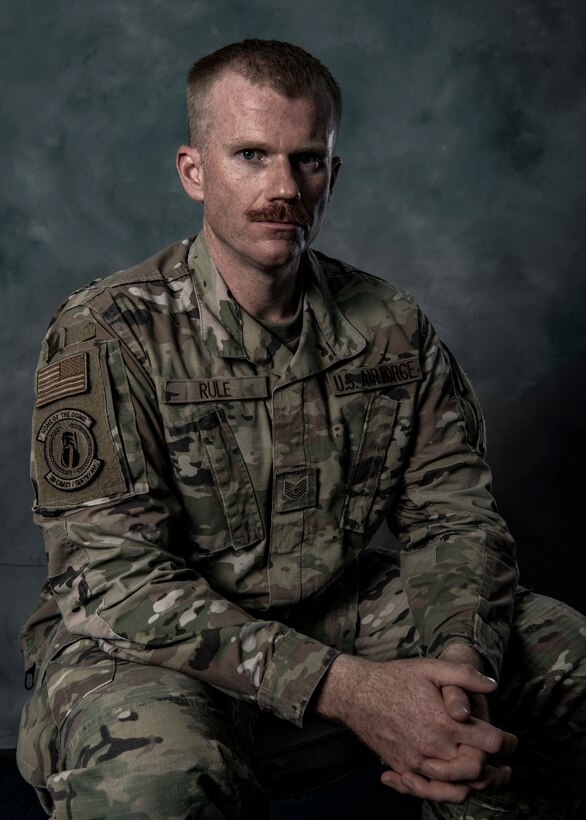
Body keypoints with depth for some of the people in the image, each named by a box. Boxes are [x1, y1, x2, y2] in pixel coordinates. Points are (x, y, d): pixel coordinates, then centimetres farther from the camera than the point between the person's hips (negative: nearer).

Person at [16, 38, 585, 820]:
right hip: (152, 640, -4)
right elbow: (113, 573, -22)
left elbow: (455, 514, 0)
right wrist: (343, 687, -32)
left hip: (342, 610, 5)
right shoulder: (104, 336, -16)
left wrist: (458, 662, -23)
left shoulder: (391, 328, -1)